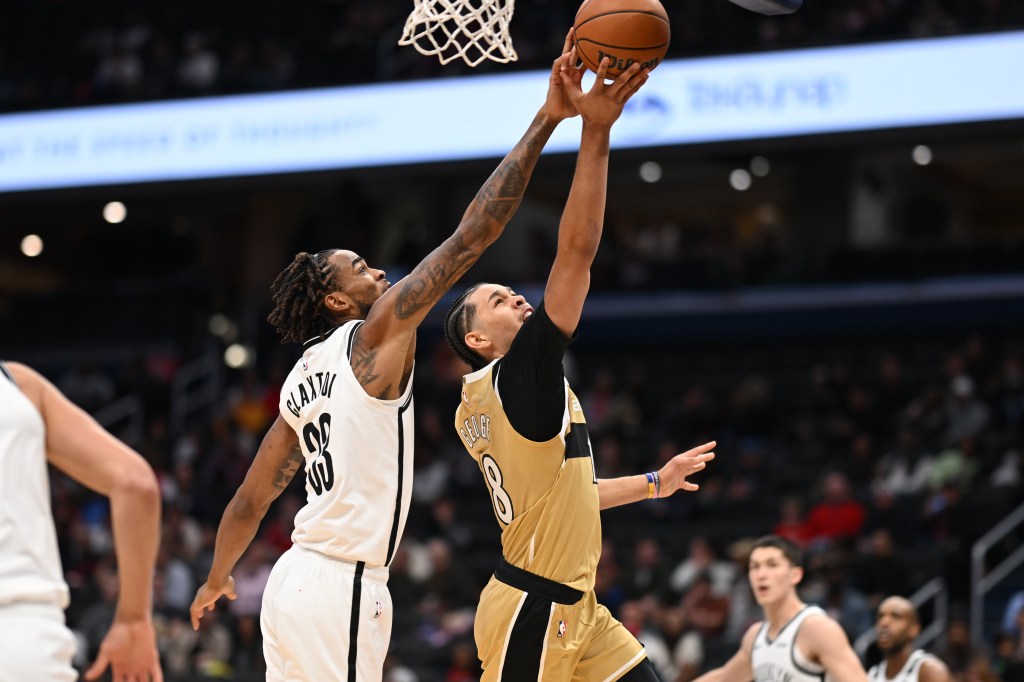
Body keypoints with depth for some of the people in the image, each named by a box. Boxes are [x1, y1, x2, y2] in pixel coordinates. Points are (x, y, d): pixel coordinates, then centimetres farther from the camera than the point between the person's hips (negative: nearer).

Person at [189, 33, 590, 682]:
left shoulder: (301, 381, 17)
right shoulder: (377, 334, -5)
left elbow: (250, 501, 22)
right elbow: (471, 237, -11)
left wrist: (217, 580, 39)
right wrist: (546, 122, -11)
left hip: (295, 580, 9)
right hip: (344, 585, -9)